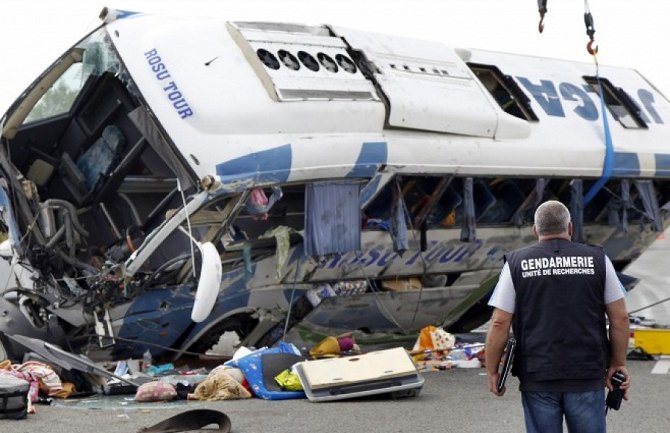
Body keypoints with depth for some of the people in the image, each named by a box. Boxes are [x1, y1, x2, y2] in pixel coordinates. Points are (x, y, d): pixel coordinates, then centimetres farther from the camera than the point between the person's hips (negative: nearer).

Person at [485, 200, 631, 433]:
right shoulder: (597, 260, 2)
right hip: (587, 375, 0)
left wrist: (492, 371, 5)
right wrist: (618, 363, 12)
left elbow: (500, 323, -4)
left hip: (537, 378, 0)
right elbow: (620, 318, 1)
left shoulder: (516, 264, 0)